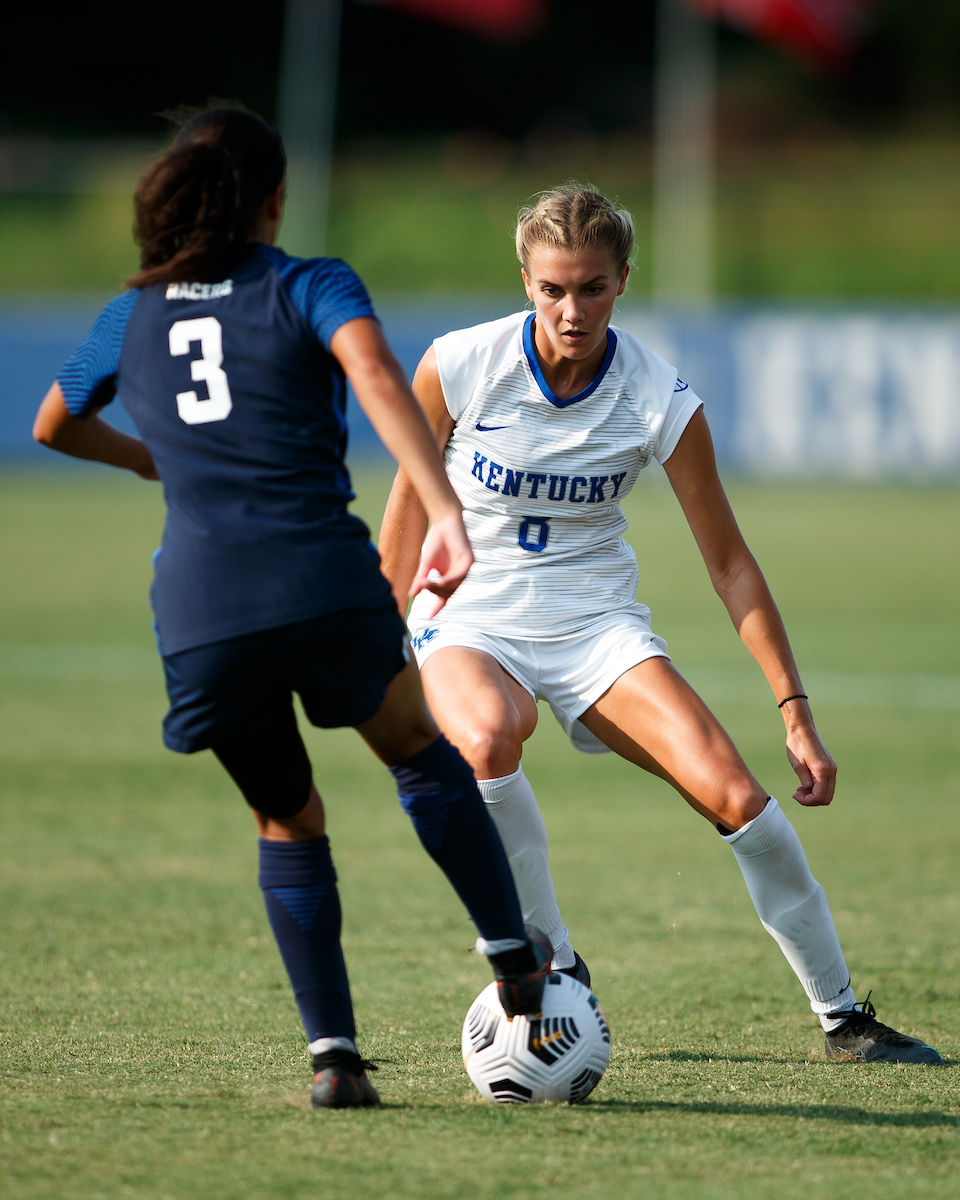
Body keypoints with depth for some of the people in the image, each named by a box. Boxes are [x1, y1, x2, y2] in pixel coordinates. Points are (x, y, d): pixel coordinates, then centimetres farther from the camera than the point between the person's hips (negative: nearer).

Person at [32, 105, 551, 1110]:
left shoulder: (133, 315, 18)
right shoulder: (308, 289, 6)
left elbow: (53, 426, 36)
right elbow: (373, 373, -15)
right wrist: (445, 517, -24)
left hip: (199, 609, 3)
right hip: (323, 585, -3)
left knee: (288, 824, 20)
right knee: (421, 754, 24)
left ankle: (332, 1054, 9)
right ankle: (514, 963, 19)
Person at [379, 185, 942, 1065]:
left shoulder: (659, 400, -12)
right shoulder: (459, 367, -14)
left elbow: (729, 562, -5)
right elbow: (408, 506, 2)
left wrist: (795, 710, -7)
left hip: (596, 620, 1)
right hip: (468, 616, -1)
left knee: (734, 793, -18)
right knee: (488, 738, -37)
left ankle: (841, 1013, 0)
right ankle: (555, 974, -19)